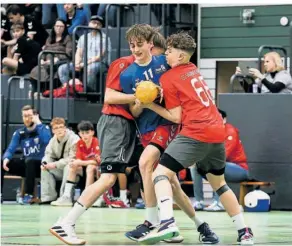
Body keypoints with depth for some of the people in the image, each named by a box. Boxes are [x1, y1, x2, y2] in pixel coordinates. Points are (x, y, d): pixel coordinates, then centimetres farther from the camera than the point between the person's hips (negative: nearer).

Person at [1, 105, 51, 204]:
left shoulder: (44, 128, -3)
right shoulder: (19, 133, 7)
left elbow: (46, 140, -25)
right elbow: (11, 149, 0)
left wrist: (38, 123, -19)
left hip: (41, 165, -4)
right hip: (26, 166, 5)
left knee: (29, 160, -38)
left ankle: (29, 195, -34)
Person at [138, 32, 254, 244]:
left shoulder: (168, 79, -1)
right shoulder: (193, 70, 19)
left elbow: (176, 117, -3)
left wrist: (150, 105, 2)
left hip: (196, 133, -8)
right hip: (218, 132, 8)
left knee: (161, 174, -10)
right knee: (219, 183, 23)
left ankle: (167, 223, -34)